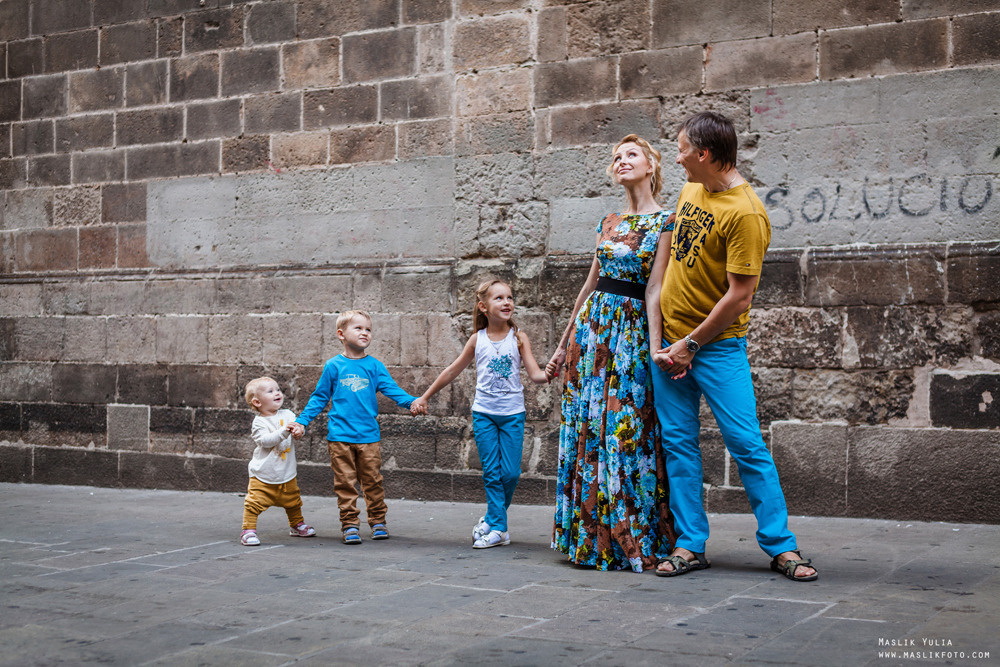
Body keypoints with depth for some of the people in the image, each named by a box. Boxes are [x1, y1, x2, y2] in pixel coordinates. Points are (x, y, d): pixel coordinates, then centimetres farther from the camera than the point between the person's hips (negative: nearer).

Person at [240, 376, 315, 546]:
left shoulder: (288, 414, 3)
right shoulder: (259, 422, -13)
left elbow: (299, 426, -2)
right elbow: (265, 440, -25)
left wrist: (298, 430, -26)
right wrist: (283, 431, -35)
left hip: (286, 474, 5)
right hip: (263, 475, -5)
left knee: (293, 501, 21)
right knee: (254, 503, -13)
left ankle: (296, 525, 41)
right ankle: (248, 531, -2)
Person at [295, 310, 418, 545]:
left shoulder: (374, 366, 6)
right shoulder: (334, 366, 4)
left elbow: (391, 389, 1)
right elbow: (320, 397, 12)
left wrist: (411, 401, -17)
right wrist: (302, 421, 4)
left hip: (368, 435, 1)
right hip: (340, 435, -1)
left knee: (372, 481, 5)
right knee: (345, 482, 0)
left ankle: (378, 521, 19)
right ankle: (350, 524, 9)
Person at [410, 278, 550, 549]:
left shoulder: (518, 337, 0)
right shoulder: (477, 339, 2)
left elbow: (535, 374, -6)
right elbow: (453, 370, 12)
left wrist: (550, 374, -30)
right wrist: (424, 397, 16)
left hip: (512, 413, 0)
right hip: (484, 412, 1)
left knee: (510, 472, -2)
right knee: (491, 473, -1)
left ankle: (492, 517, 22)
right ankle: (498, 529, 6)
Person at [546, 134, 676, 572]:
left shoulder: (666, 222, -3)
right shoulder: (609, 223, 15)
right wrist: (564, 343, 21)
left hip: (633, 332, -6)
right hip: (592, 325, 6)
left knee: (625, 433, -6)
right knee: (586, 432, 5)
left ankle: (631, 540, 5)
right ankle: (590, 537, 15)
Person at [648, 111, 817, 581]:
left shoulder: (745, 213, -17)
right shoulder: (690, 191, 9)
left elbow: (739, 297, -19)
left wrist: (690, 345, -12)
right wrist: (657, 341, 7)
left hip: (717, 344, -7)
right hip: (669, 341, 7)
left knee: (747, 444, -5)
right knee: (678, 444, 7)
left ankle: (780, 546, 5)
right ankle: (690, 546, 14)